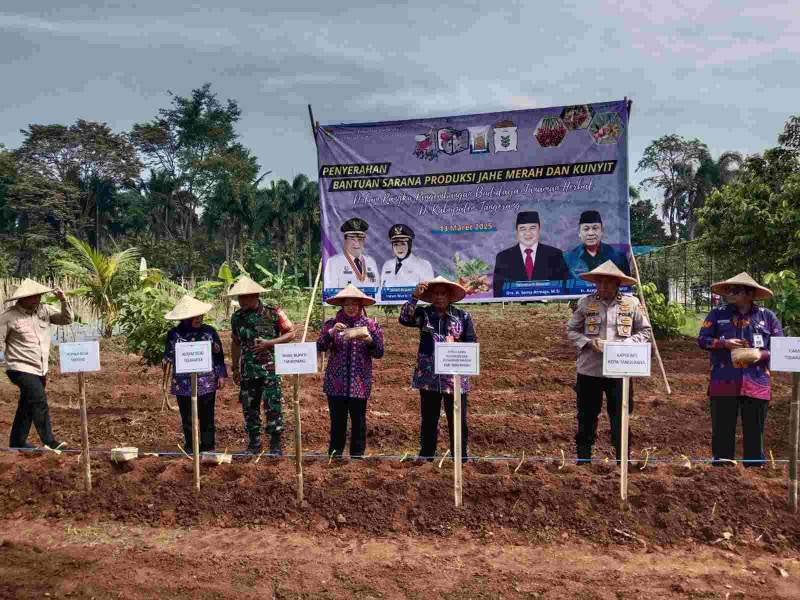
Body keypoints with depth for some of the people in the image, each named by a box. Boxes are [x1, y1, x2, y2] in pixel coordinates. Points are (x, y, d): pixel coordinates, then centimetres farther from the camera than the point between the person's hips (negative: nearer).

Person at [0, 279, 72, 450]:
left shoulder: (43, 310, 3)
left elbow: (67, 319, 6)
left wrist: (63, 301, -8)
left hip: (40, 370, 6)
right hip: (22, 369, -6)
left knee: (27, 407, 17)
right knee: (40, 403, -14)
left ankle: (17, 442, 31)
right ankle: (50, 443, -7)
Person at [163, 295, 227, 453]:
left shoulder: (209, 331, 2)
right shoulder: (174, 334, 0)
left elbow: (219, 354, 6)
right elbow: (168, 358, 5)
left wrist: (221, 375, 3)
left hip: (207, 383, 0)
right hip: (184, 385, 0)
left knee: (207, 418, 7)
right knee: (187, 419, 10)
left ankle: (208, 448, 19)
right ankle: (190, 449, 23)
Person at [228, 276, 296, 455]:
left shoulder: (273, 311, -6)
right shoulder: (237, 317, 7)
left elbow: (291, 333, -3)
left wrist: (269, 343, -15)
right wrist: (235, 368, 18)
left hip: (271, 368, -4)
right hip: (248, 370, 4)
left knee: (273, 405, -4)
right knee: (249, 407, 9)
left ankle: (276, 444, 8)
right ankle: (254, 443, 23)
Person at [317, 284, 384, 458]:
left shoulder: (370, 324, 5)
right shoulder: (332, 324, 5)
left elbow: (379, 353, 1)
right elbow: (320, 347, -5)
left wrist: (368, 339, -17)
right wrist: (331, 332, -21)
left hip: (360, 383, 0)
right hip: (336, 383, 0)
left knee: (359, 421, 4)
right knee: (337, 421, 3)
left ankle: (357, 456, 19)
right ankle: (335, 455, 17)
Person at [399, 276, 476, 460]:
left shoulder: (463, 316, 3)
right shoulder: (423, 313, 4)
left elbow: (472, 343, 4)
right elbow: (404, 319, -15)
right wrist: (415, 297, -23)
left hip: (455, 378, -1)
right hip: (428, 378, 1)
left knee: (458, 422, 4)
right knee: (428, 421, 11)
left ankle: (460, 459, 15)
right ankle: (426, 458, 22)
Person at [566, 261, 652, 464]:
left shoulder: (632, 303, 1)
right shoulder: (585, 303, 0)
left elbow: (645, 331, 7)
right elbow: (571, 330, 6)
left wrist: (624, 344, -10)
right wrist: (589, 343, -12)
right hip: (589, 370, 1)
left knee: (621, 417, 6)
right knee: (587, 416, 11)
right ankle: (583, 458, 26)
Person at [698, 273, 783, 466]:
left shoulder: (767, 316, 6)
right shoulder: (717, 314, 6)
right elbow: (702, 339, 5)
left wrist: (762, 354, -11)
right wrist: (724, 344, -12)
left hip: (756, 384, 0)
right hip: (724, 382, 0)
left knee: (754, 430, 8)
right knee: (722, 429, 5)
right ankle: (721, 465, 16)